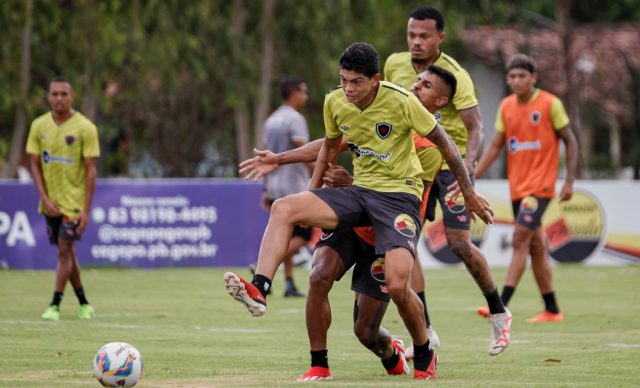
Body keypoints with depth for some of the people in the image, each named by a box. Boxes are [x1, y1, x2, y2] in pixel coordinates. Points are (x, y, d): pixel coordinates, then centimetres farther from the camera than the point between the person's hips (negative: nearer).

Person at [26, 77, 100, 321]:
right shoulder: (39, 126, 1)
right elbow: (35, 164, 4)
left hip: (74, 201, -4)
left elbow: (91, 170, -9)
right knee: (67, 252, 10)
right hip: (51, 202, 4)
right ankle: (83, 303, 22)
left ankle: (55, 305, -8)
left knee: (64, 251, -11)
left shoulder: (85, 128, -10)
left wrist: (86, 209, -14)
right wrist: (44, 198, -8)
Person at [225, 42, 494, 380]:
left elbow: (444, 143, -4)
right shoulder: (334, 102, -1)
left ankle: (424, 356, 5)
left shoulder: (402, 101, -16)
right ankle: (259, 290, -30)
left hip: (399, 195, -5)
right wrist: (311, 196, 22)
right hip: (359, 190, 5)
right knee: (283, 208, -18)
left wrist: (469, 194, 3)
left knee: (397, 286, -22)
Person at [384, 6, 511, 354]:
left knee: (458, 243, -10)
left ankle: (498, 313, 13)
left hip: (452, 164, -5)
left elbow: (475, 128, -18)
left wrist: (467, 162, -34)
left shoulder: (455, 76, -17)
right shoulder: (394, 65, -1)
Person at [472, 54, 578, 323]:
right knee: (535, 248, 10)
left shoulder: (550, 104, -7)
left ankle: (501, 306, -22)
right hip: (517, 187, 6)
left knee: (520, 239, -17)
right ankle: (552, 311, 17)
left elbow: (570, 142, -2)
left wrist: (569, 181, -8)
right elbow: (495, 147, 12)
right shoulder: (506, 107, 9)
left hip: (540, 186, -6)